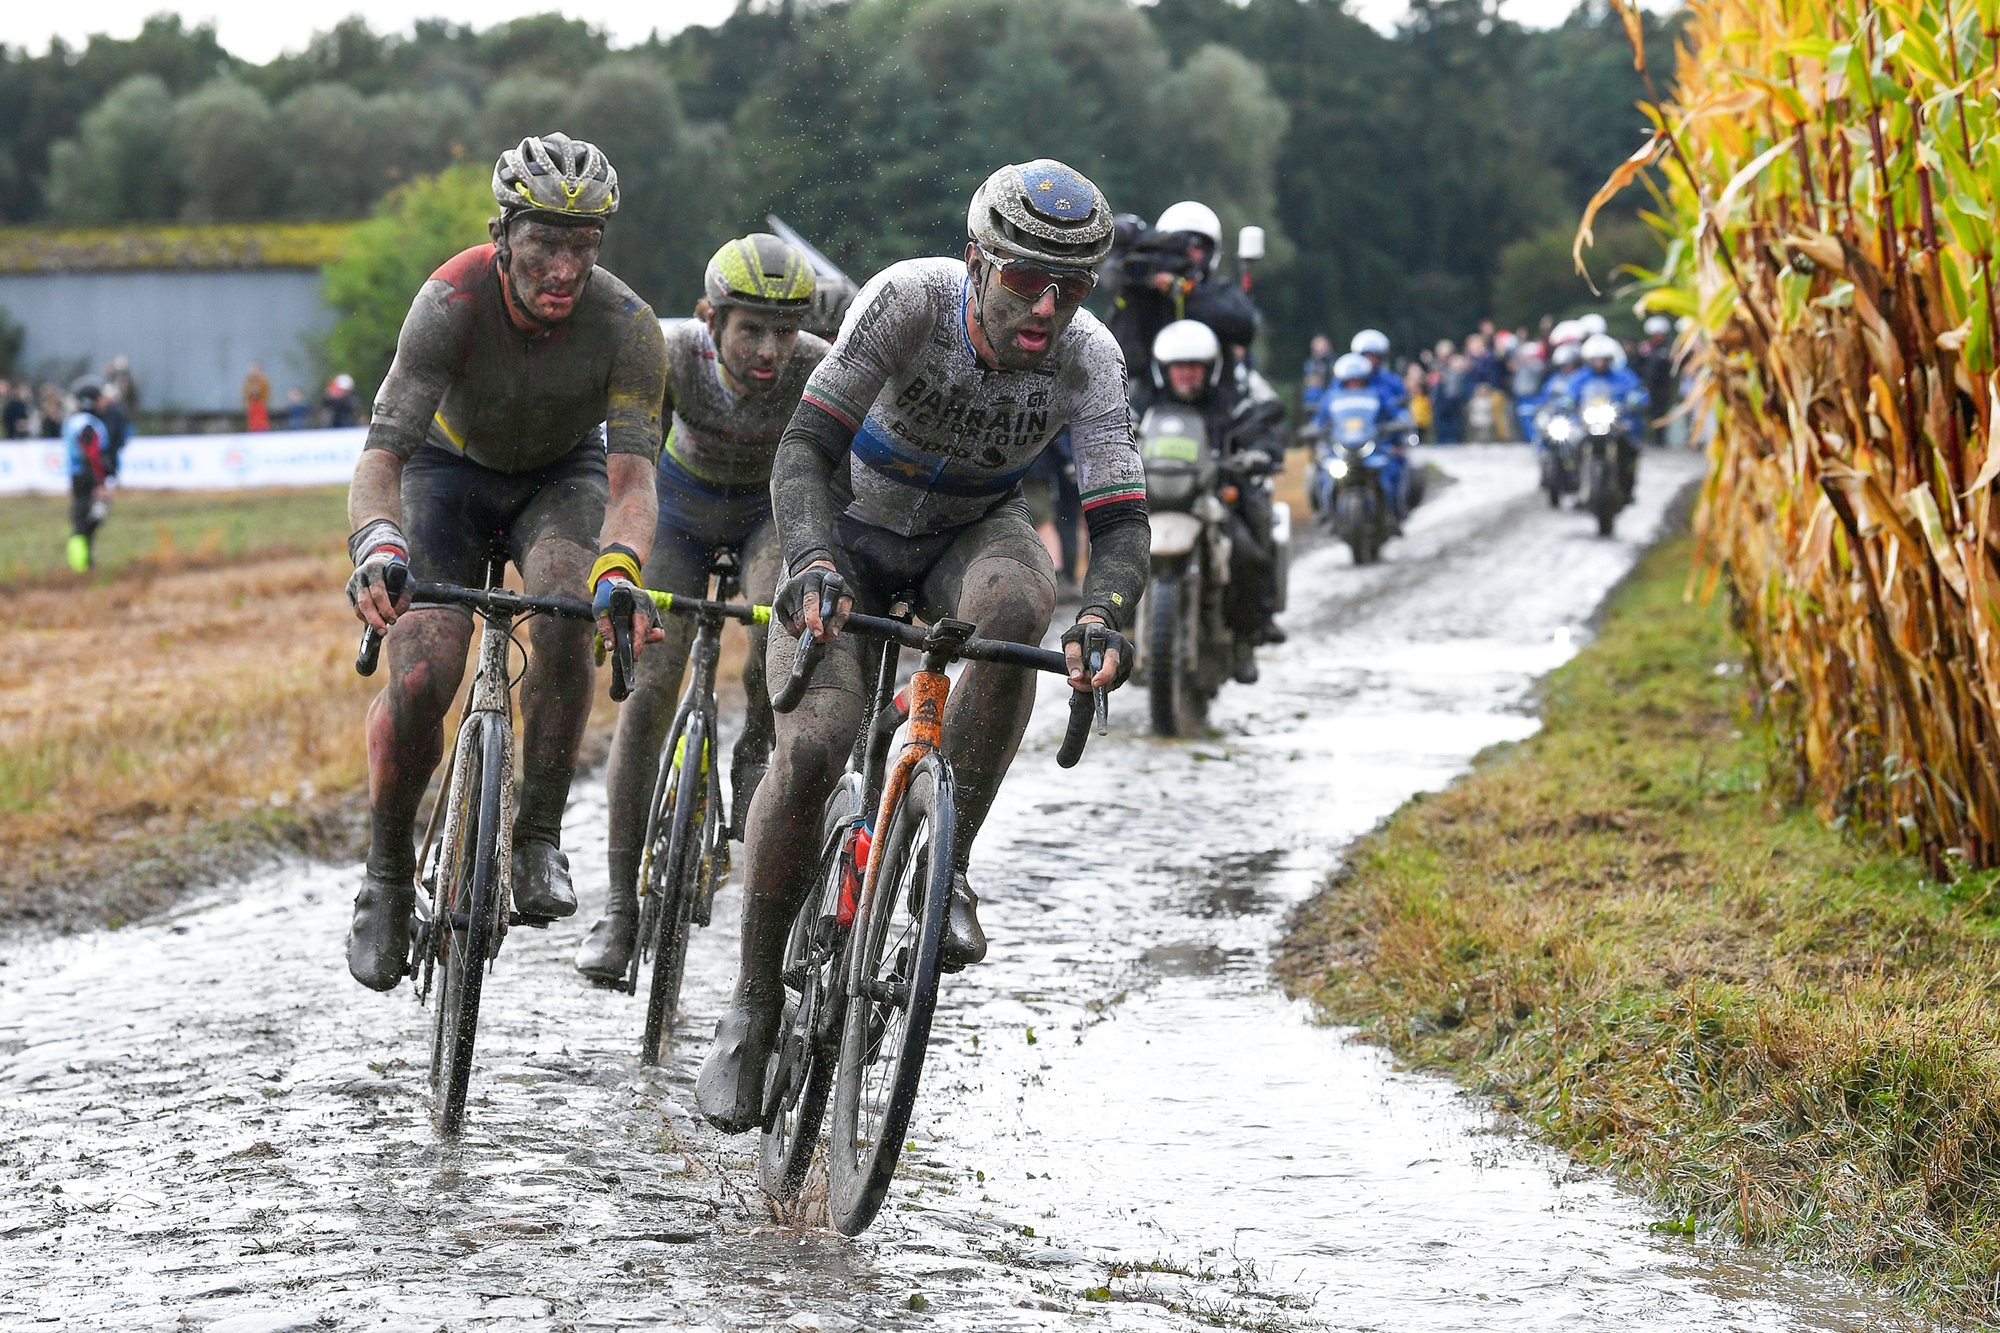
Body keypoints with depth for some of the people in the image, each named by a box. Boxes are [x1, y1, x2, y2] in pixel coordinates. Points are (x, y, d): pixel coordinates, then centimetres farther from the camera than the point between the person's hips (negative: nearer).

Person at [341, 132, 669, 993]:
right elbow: (382, 454, -40)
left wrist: (618, 573, -58)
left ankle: (537, 840, -16)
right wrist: (377, 548, -60)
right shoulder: (453, 302, -34)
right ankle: (387, 875, 5)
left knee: (566, 620, -31)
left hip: (562, 473, 1)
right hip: (451, 467, -1)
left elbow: (633, 476, -37)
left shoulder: (627, 326, -30)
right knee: (419, 679, -19)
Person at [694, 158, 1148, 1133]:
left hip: (974, 530, 2)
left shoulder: (1087, 357, -24)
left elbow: (1120, 521, -28)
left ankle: (945, 867, -20)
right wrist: (810, 562, -53)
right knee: (812, 746, -22)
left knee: (1015, 600, -35)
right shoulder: (910, 299, -30)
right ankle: (753, 1007, -4)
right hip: (850, 530, -2)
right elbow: (806, 444, -35)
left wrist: (1103, 617, -49)